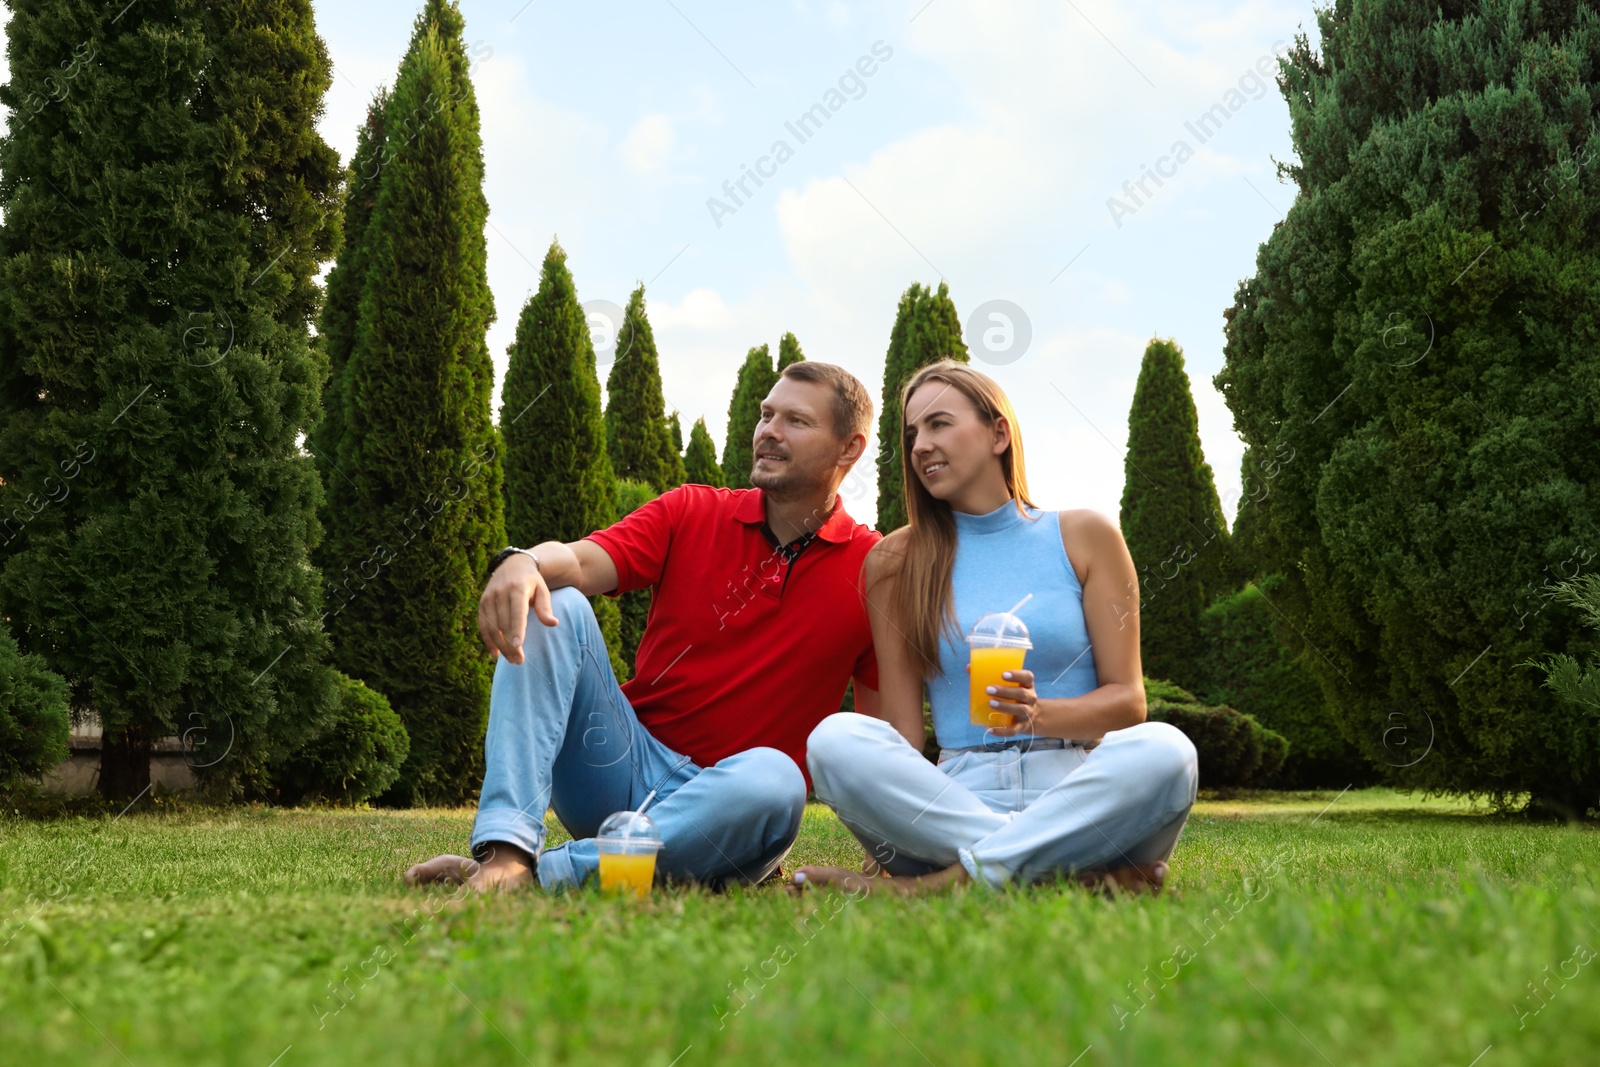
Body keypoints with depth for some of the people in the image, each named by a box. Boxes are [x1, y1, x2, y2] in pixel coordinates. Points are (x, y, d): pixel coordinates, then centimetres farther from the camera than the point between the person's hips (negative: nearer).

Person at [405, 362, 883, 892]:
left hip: (721, 800, -2)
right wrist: (524, 562, -35)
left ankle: (542, 873, -33)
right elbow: (581, 563, -11)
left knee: (774, 779, -37)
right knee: (556, 604, -17)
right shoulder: (692, 512, 6)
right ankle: (504, 852, -32)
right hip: (624, 765, 3)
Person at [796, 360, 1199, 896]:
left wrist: (1041, 714, -17)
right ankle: (1081, 869, -31)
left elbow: (1127, 701, 5)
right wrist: (888, 832, -13)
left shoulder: (1084, 537, 10)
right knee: (835, 738, -27)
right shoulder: (895, 562, 11)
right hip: (956, 799, 1)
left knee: (1164, 750, -31)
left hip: (1075, 793, 0)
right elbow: (901, 727, 5)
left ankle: (936, 883, -30)